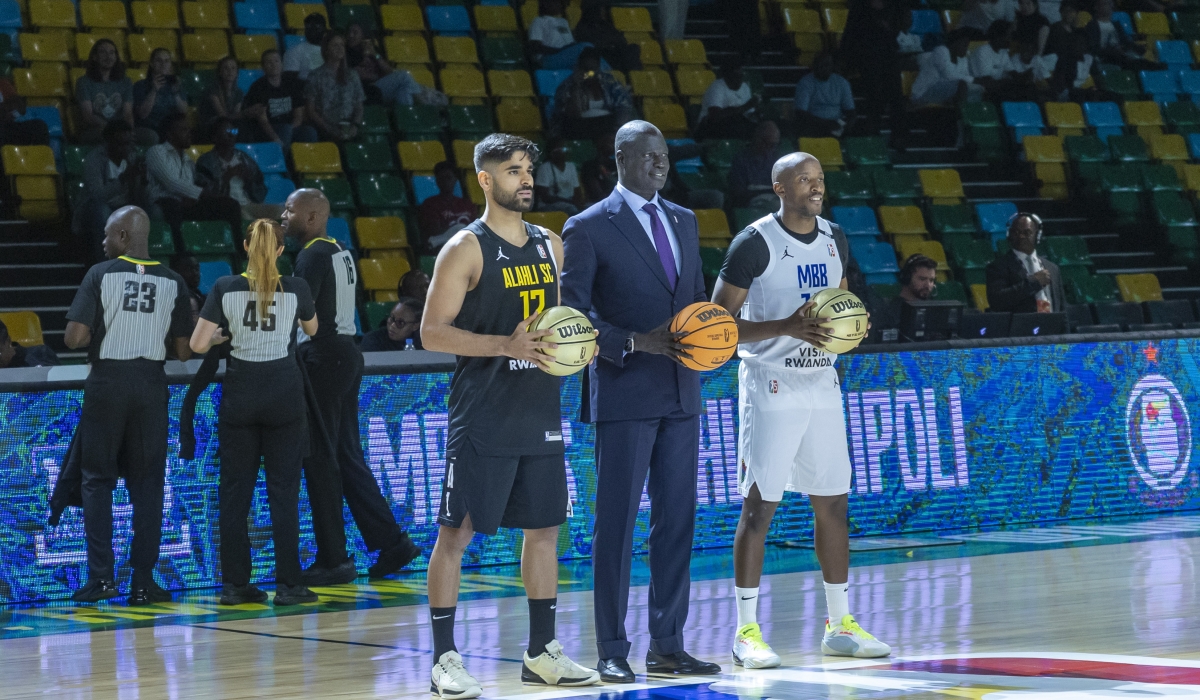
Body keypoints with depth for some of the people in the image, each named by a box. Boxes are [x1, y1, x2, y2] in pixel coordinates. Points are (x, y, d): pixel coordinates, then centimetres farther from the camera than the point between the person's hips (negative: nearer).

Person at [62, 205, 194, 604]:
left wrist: (98, 336, 8)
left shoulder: (101, 275, -6)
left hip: (107, 382, -2)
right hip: (150, 384, 2)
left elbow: (74, 338, -12)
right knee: (147, 485, 8)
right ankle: (143, 582, 6)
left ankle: (101, 576, -2)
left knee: (97, 481, 7)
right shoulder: (172, 283, 2)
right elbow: (184, 352, 3)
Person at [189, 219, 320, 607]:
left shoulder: (225, 288, -4)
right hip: (284, 391, -1)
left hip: (240, 391, 1)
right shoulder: (296, 288, -3)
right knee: (283, 489, 2)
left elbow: (198, 345, -7)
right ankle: (287, 584, 0)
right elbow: (313, 329, 17)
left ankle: (235, 583, 7)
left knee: (234, 489, 7)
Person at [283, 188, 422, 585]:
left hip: (324, 359, -9)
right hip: (346, 355, 9)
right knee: (347, 458, 14)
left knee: (320, 461, -3)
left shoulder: (313, 256, -14)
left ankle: (333, 560, 0)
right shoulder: (340, 253, 15)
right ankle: (391, 543, 12)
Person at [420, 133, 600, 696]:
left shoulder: (551, 246, 11)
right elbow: (432, 332, -13)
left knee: (544, 528, 10)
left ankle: (541, 652, 19)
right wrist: (506, 345, -24)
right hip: (483, 417, -7)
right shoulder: (466, 249, -8)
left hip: (540, 412, 7)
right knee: (456, 533, -3)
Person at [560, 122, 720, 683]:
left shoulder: (683, 221, 15)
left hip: (681, 394, 6)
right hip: (624, 395, -6)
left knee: (677, 520, 8)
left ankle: (667, 646, 15)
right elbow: (574, 311, -8)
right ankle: (611, 652, 2)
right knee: (616, 523, -3)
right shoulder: (588, 228, -5)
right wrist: (634, 342, -19)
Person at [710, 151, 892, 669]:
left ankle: (840, 626, 16)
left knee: (832, 503, 8)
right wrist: (788, 327, -23)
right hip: (772, 387, -6)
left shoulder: (835, 240, 10)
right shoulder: (755, 243, -11)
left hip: (822, 383, 7)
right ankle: (746, 631, -1)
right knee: (759, 505, -6)